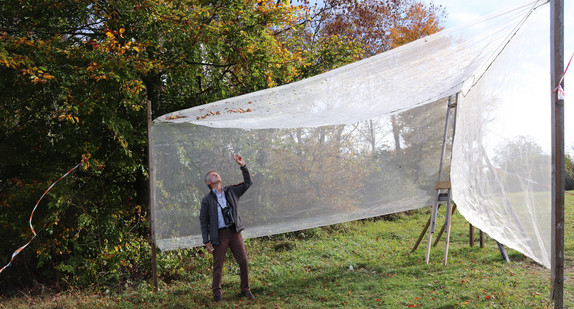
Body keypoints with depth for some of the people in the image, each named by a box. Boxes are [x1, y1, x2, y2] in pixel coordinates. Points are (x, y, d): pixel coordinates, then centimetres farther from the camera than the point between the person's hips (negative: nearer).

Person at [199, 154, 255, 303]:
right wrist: (206, 241, -4)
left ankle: (245, 290, 18)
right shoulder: (207, 199, 1)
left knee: (243, 261, 2)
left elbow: (247, 183, 10)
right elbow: (203, 221, 1)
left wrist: (243, 166, -2)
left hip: (234, 232, 3)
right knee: (218, 266, 4)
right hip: (219, 234, -3)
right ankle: (217, 293, 20)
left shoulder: (231, 191, 10)